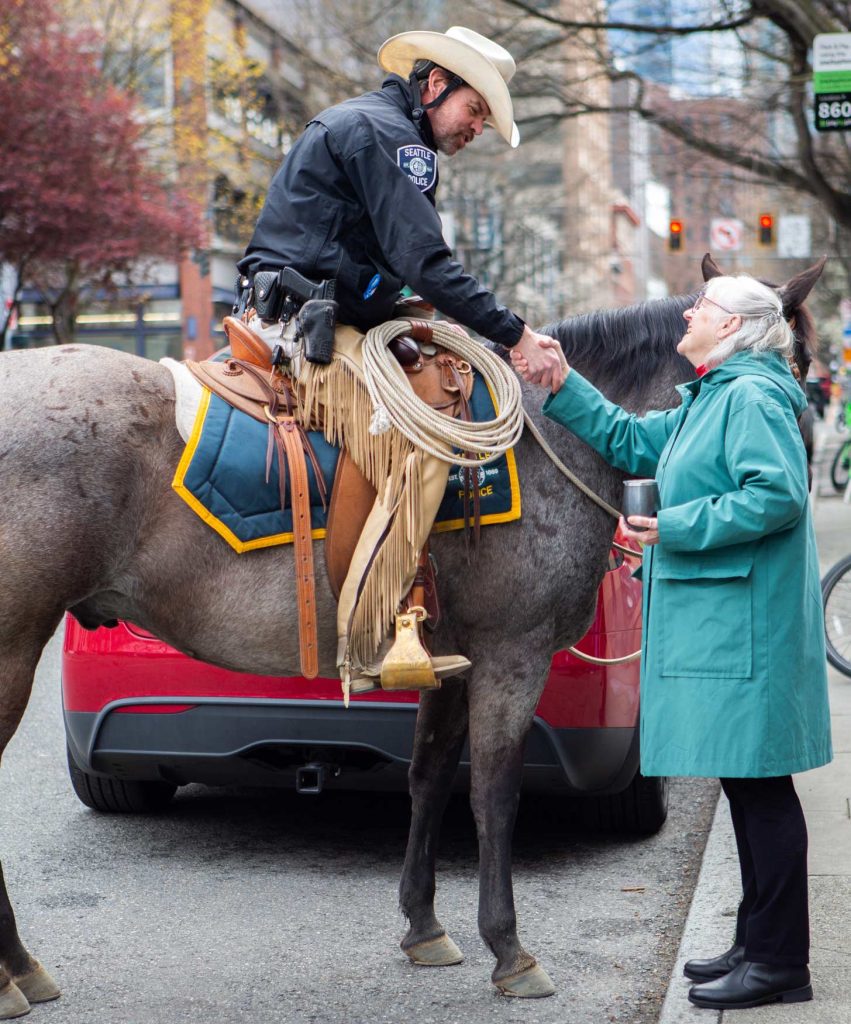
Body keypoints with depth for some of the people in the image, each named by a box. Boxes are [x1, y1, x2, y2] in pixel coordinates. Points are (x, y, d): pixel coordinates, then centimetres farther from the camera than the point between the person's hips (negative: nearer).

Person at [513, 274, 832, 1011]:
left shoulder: (753, 397, -11)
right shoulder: (707, 401, 20)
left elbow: (779, 493, -23)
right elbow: (629, 441, 28)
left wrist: (677, 527, -18)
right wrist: (560, 387, 23)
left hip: (742, 629, -10)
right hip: (714, 625, 10)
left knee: (760, 789, -6)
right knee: (748, 789, 15)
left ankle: (782, 963, 2)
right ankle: (760, 943, 25)